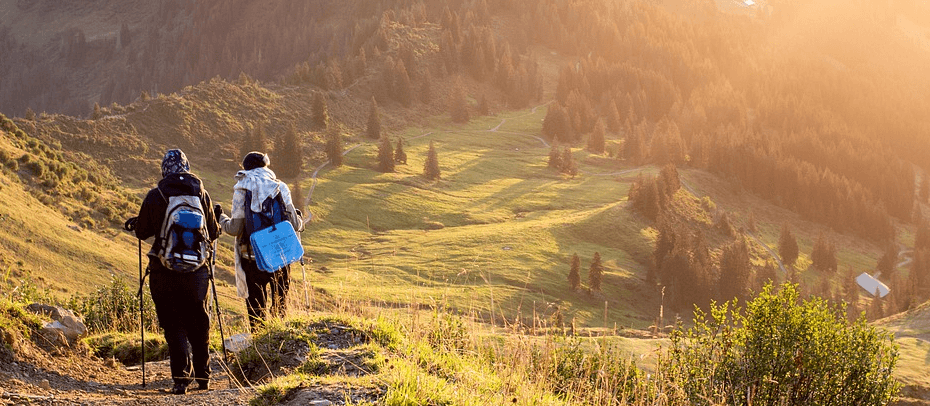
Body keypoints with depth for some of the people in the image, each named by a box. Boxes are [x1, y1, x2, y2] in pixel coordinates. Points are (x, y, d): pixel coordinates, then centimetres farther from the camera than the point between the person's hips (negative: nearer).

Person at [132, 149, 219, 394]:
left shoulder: (155, 196, -6)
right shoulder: (201, 194, 1)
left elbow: (142, 232, 2)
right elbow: (213, 233, 8)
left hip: (164, 270, -2)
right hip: (197, 269, 2)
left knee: (173, 324, 4)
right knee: (198, 322, 15)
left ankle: (182, 376, -7)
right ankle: (202, 375, 23)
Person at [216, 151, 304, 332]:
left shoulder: (242, 189, -6)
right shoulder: (280, 187, -1)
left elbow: (235, 229, -8)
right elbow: (294, 225, -1)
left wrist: (220, 218, 12)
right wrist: (300, 219, 23)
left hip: (253, 257, -2)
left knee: (256, 307, 7)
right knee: (280, 304, 18)